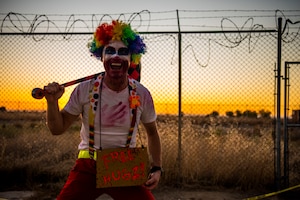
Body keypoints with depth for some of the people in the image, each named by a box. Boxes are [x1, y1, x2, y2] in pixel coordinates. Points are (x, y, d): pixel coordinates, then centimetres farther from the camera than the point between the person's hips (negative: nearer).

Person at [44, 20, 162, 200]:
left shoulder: (142, 94, -7)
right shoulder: (84, 90, -10)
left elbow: (152, 133, 8)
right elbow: (57, 129, -3)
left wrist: (157, 168, -1)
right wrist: (52, 102, -20)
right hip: (88, 166, 0)